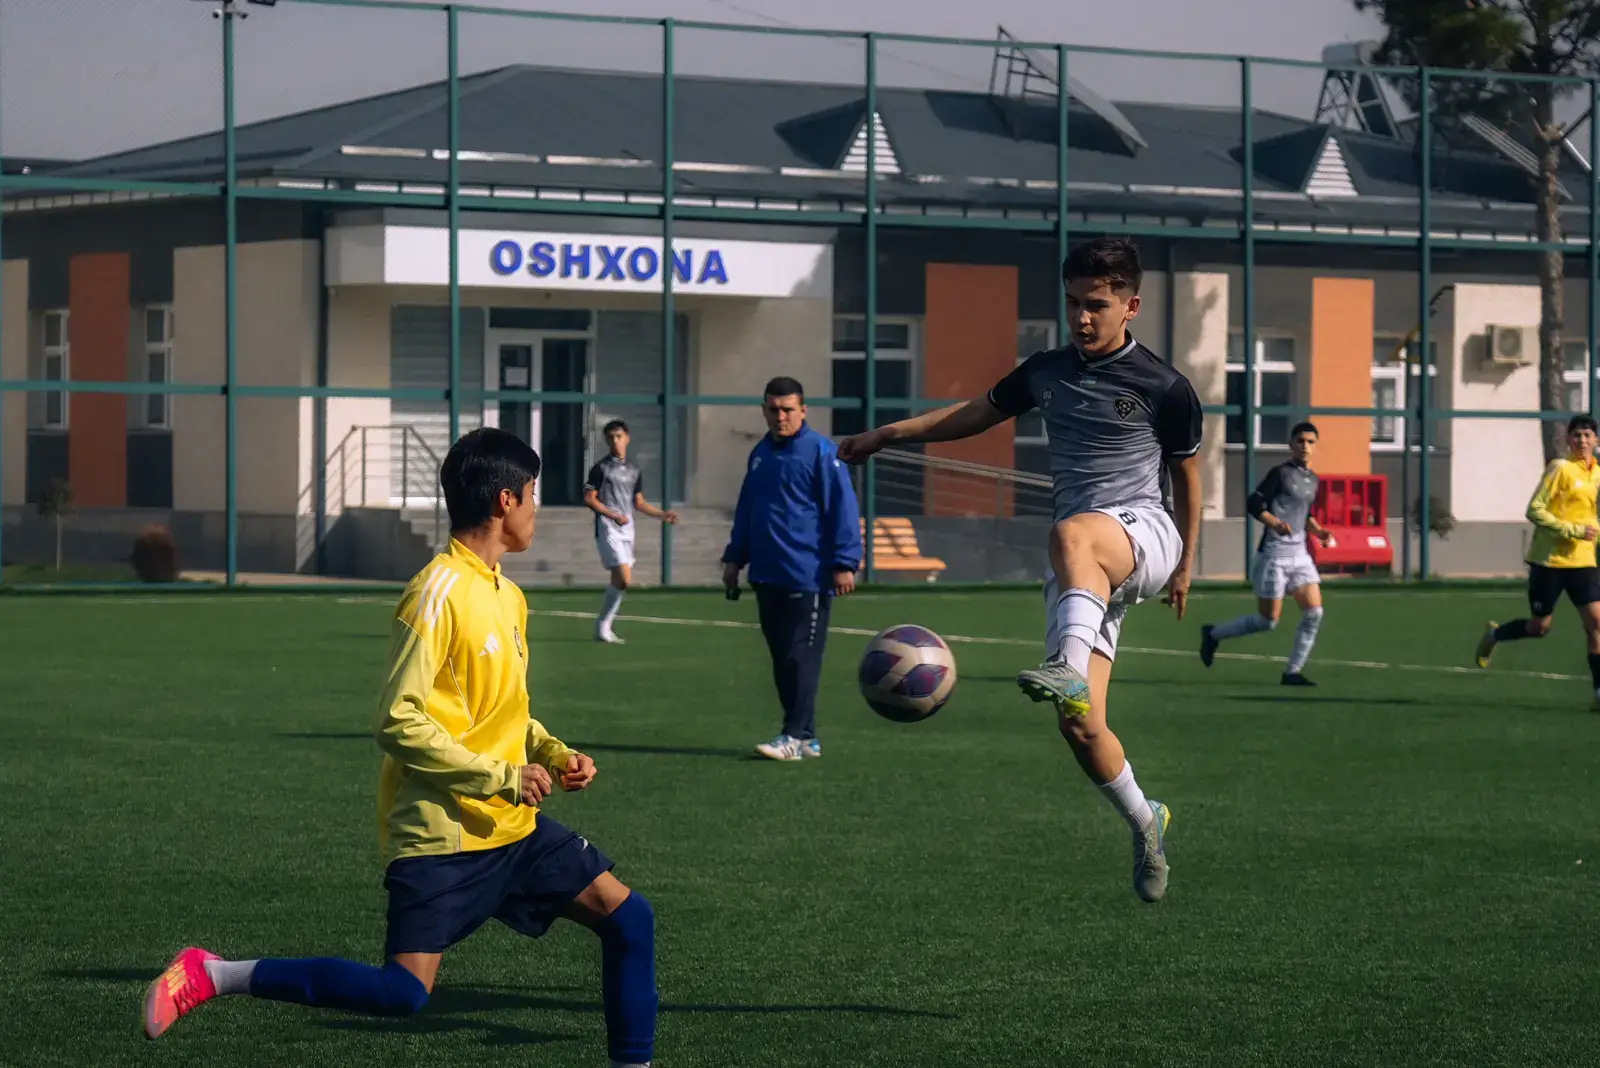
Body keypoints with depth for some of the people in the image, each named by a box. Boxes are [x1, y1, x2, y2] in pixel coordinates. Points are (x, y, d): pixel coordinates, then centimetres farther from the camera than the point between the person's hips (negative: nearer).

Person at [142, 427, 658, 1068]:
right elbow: (399, 722, -19)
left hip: (512, 825, 9)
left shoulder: (508, 596, 13)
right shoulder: (440, 591, -15)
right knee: (403, 994, -16)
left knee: (629, 917, 3)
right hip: (442, 831, -9)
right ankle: (210, 975, -7)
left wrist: (553, 755, 7)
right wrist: (502, 778, -17)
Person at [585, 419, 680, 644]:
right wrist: (613, 515, -16)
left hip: (627, 530, 6)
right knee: (624, 578, -17)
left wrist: (662, 515, 10)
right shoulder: (601, 469, -4)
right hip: (608, 529, -6)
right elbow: (589, 498, -7)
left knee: (619, 581, 6)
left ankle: (604, 628, 15)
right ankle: (603, 624, -4)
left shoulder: (634, 471, 14)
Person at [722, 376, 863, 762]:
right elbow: (746, 509, 25)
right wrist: (735, 557, 24)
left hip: (807, 578, -8)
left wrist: (844, 563, -15)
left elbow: (843, 509, -12)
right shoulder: (760, 454, 15)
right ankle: (806, 737, 16)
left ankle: (796, 736, -7)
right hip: (767, 577, 8)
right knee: (782, 659, 9)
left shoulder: (821, 452, -8)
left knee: (801, 658, -8)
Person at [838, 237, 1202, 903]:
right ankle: (1144, 824, 17)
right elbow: (976, 413, 27)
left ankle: (1071, 671, -63)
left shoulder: (1164, 389, -2)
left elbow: (1186, 474, 11)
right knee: (1080, 728, -7)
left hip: (1144, 532, -5)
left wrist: (1185, 566, 17)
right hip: (1083, 570, 5)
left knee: (1071, 534, -42)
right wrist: (886, 435, 28)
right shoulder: (1047, 372, 12)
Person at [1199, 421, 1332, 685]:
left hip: (1299, 553, 7)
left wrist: (1318, 531, 9)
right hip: (1274, 552, -7)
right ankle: (1213, 634, 20)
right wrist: (1274, 522, -29)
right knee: (1267, 621, -2)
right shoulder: (1281, 473, -9)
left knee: (1314, 612, -6)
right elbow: (1253, 504, -14)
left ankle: (1293, 672, 2)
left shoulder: (1313, 480, 14)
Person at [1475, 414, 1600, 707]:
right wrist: (1574, 531, -20)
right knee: (1540, 626, 5)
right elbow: (1534, 510, -16)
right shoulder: (1561, 468, -11)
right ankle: (1494, 634, 35)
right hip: (1549, 560, -5)